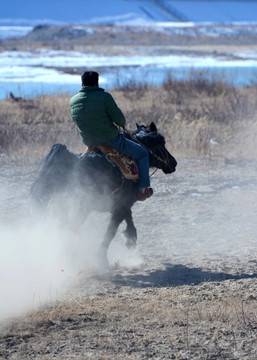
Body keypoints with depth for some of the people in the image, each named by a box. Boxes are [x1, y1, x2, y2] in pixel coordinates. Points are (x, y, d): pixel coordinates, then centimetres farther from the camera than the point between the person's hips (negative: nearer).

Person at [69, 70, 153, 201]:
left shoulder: (73, 101, -1)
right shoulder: (104, 96, -18)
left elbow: (78, 121, 10)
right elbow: (119, 119, -18)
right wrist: (122, 124, 5)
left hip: (89, 144, 7)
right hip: (111, 141, -7)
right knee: (142, 153, 14)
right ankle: (141, 191, 16)